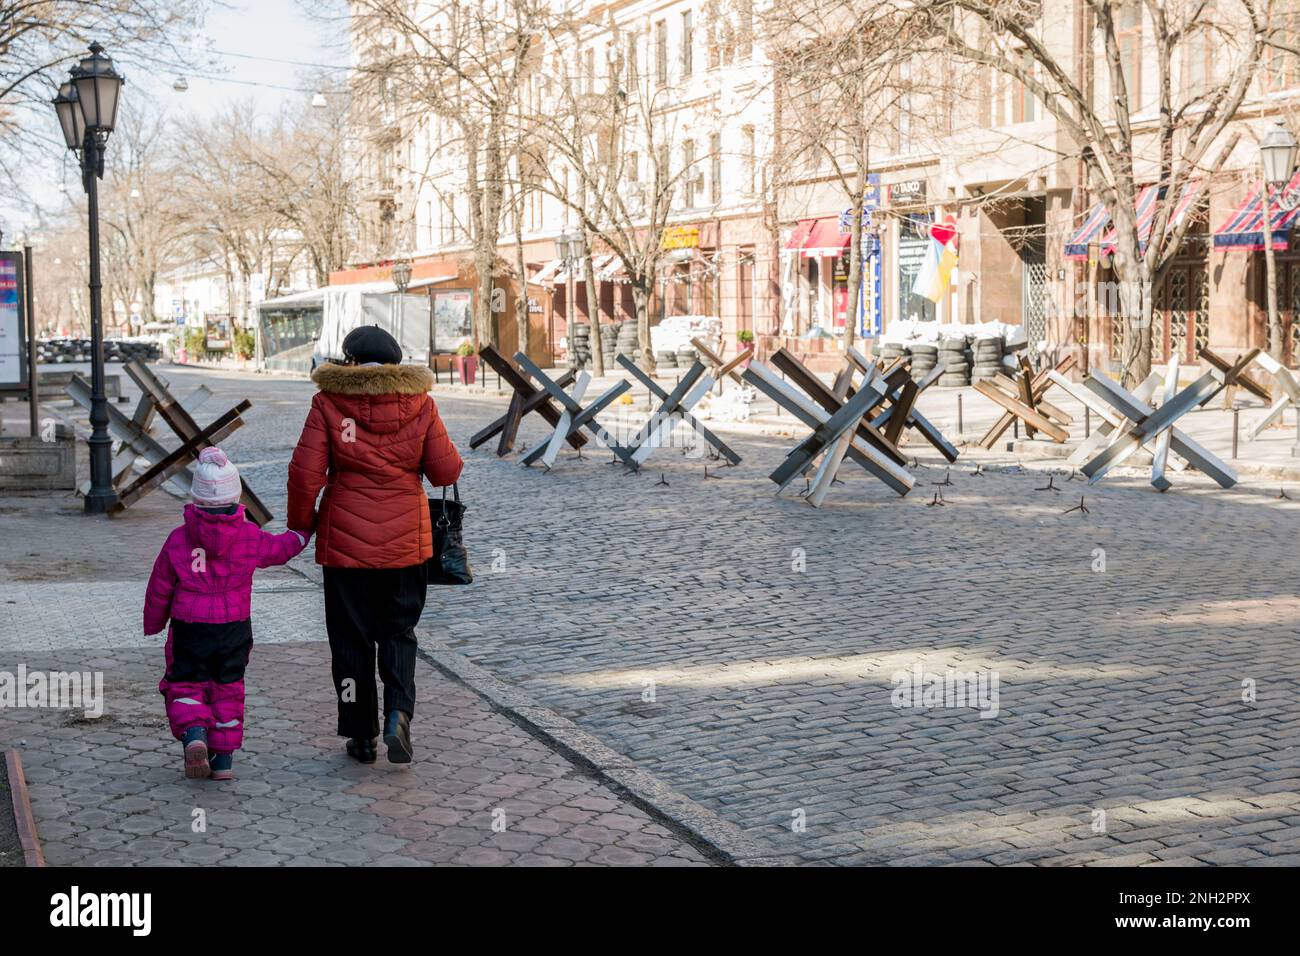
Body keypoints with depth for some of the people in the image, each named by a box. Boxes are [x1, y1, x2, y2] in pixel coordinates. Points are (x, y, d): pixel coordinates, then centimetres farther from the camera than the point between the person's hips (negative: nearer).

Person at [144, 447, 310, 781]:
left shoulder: (178, 540, -8)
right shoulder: (249, 536, -5)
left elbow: (159, 588, 0)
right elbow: (280, 548, 14)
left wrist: (153, 623, 17)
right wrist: (303, 533, 36)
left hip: (189, 629, -2)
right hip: (235, 627, 2)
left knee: (185, 686, 10)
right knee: (228, 689, 14)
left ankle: (193, 733, -17)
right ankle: (223, 756, 15)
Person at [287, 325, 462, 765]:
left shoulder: (328, 403, -7)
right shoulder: (419, 403, -3)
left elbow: (305, 473, -9)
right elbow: (446, 471, -1)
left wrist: (301, 522, 6)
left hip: (345, 543, -1)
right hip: (406, 544, 1)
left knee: (351, 640, 12)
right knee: (398, 633, 15)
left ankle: (361, 736, 18)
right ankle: (398, 714, -7)